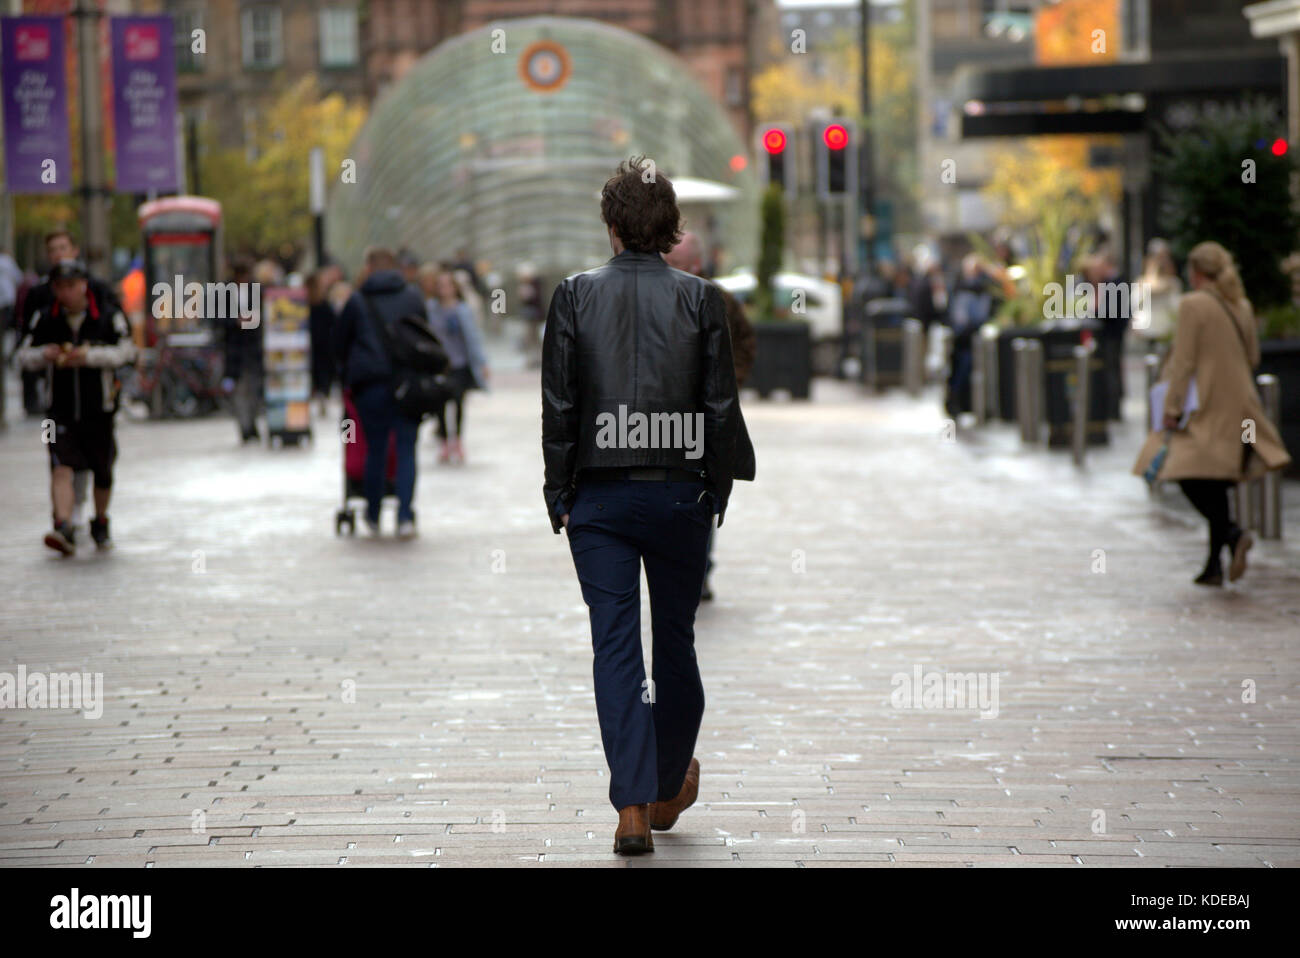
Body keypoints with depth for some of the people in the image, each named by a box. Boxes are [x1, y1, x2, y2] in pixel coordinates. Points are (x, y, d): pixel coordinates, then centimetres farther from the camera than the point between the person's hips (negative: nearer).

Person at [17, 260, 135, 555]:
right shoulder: (44, 320, 2)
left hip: (99, 409, 0)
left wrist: (90, 356, -25)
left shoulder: (108, 318, -5)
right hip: (60, 410, 0)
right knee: (61, 467, -17)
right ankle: (63, 527, -27)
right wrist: (44, 355, -16)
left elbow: (126, 351, -11)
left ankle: (101, 523, 35)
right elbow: (24, 355, 7)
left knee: (103, 472, 12)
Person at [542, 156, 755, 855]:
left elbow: (559, 404, -2)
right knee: (675, 639, 14)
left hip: (599, 496, -1)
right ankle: (669, 789, 29)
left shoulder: (574, 295, -3)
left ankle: (632, 807, -11)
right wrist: (717, 488, 9)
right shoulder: (699, 299, -2)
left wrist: (558, 493, 6)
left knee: (615, 645, -2)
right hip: (678, 492, 1)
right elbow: (721, 404, -2)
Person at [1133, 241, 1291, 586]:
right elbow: (1252, 357, 15)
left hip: (1207, 408, -7)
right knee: (1214, 485, 12)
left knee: (1190, 477, -3)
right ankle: (1214, 565, 12)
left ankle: (1232, 533, -24)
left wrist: (1172, 408, -9)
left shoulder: (1193, 304, -12)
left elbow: (1184, 362, -13)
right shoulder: (1242, 305, 9)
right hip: (1240, 408, 7)